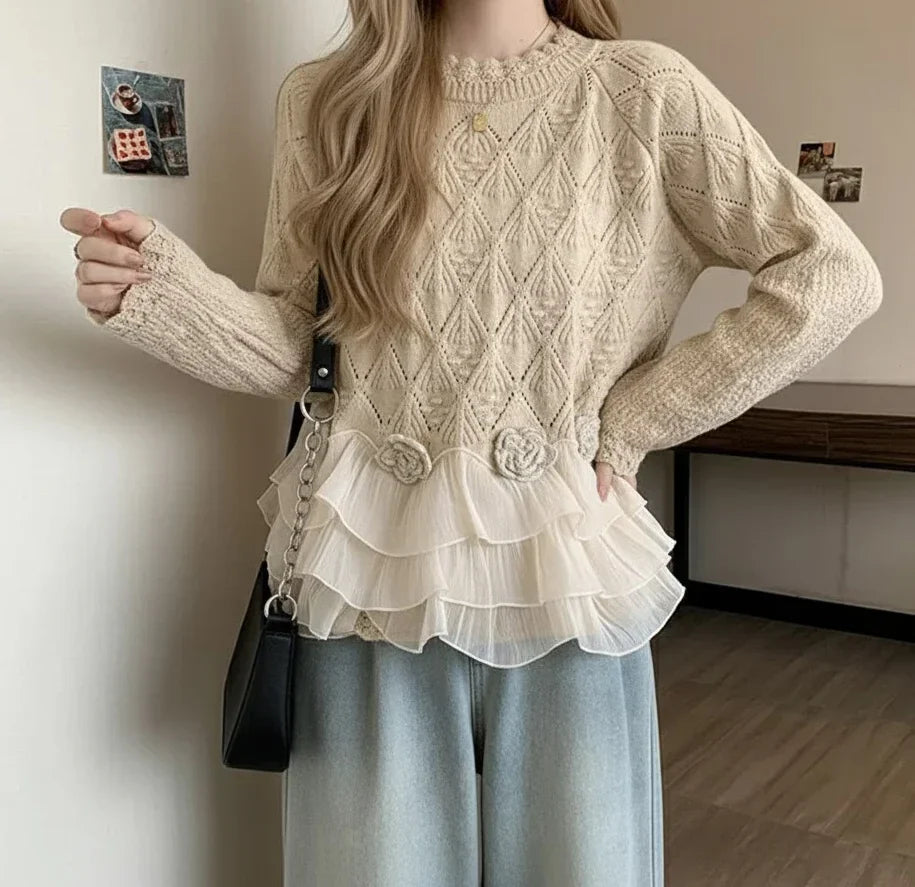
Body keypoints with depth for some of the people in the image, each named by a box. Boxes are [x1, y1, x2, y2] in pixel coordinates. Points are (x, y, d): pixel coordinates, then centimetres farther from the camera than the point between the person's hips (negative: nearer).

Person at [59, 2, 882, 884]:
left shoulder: (641, 90, -3)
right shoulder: (324, 100, 4)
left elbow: (835, 276, -4)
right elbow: (293, 346, 6)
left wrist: (630, 424, -6)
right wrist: (157, 288, -12)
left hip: (559, 568, 0)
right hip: (374, 564, 1)